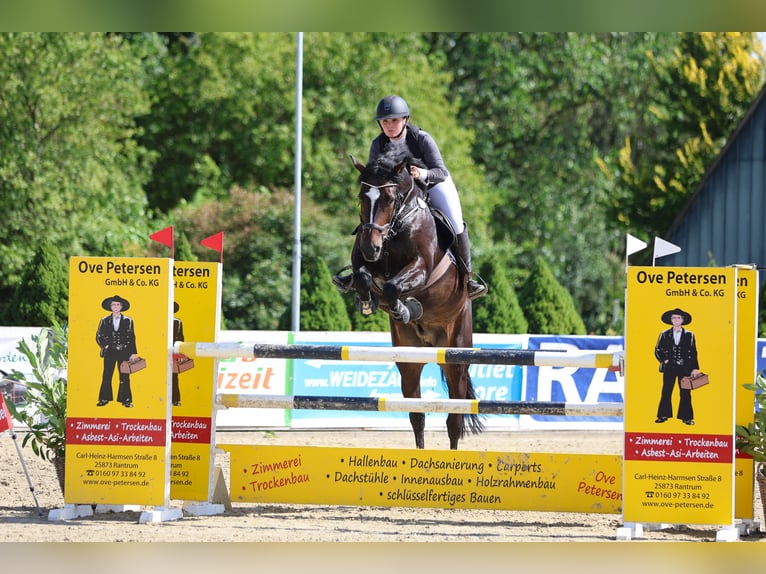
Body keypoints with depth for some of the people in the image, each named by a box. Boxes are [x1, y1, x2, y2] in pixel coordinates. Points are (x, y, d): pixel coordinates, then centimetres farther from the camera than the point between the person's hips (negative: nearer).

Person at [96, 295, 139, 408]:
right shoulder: (105, 321, 8)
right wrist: (105, 345, -3)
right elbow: (99, 336, 11)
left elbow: (132, 338, 5)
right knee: (106, 376, -1)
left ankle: (126, 400, 1)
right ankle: (104, 399, 4)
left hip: (124, 352, -1)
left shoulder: (128, 321, 6)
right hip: (110, 352, 1)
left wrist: (133, 353, -2)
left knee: (124, 377, -2)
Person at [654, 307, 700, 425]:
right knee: (666, 392, -2)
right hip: (669, 367, 1)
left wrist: (695, 368, -3)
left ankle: (686, 417, 2)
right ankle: (663, 415, 4)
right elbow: (658, 350, 12)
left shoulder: (689, 335, 7)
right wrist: (664, 360, -3)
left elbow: (693, 353, 5)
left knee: (685, 393, -2)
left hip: (684, 367, -1)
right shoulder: (665, 335, 8)